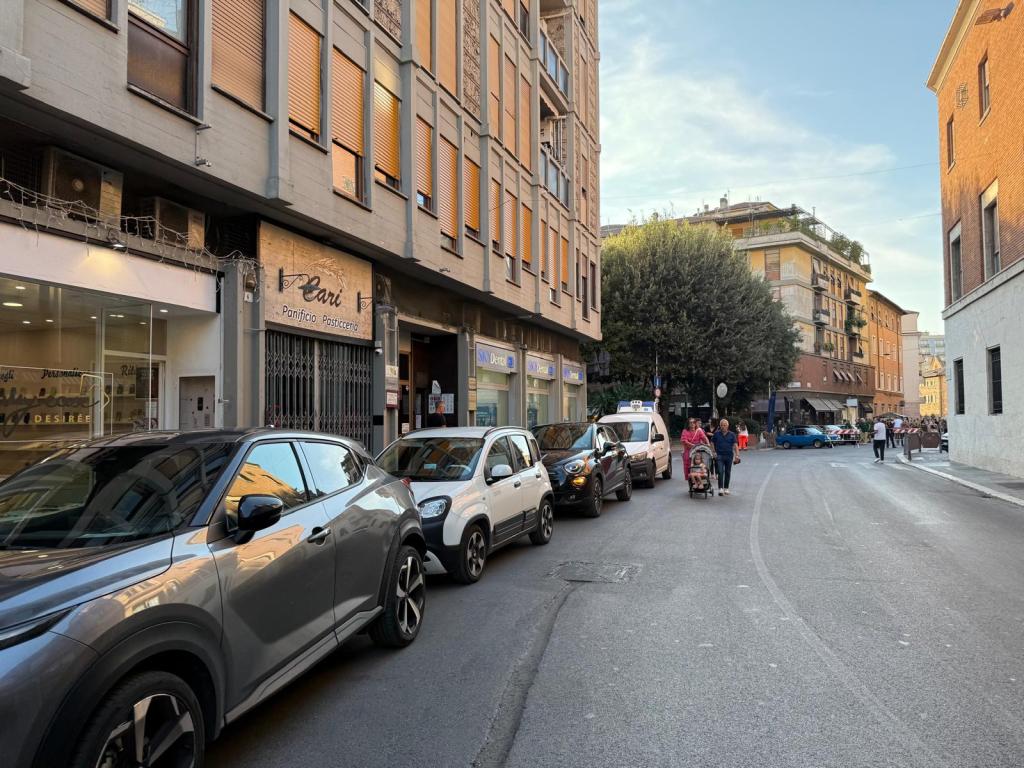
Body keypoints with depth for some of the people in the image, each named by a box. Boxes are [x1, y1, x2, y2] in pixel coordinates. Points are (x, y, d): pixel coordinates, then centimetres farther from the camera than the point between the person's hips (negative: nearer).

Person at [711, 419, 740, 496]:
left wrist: (737, 455, -11)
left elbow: (735, 445, -2)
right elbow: (712, 443, 9)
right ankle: (720, 489, -12)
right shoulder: (716, 434, 2)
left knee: (728, 473, 9)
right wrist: (713, 452, -1)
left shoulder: (732, 434, 3)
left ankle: (726, 488, 20)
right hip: (719, 455, -1)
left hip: (729, 456, 1)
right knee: (720, 472, -11)